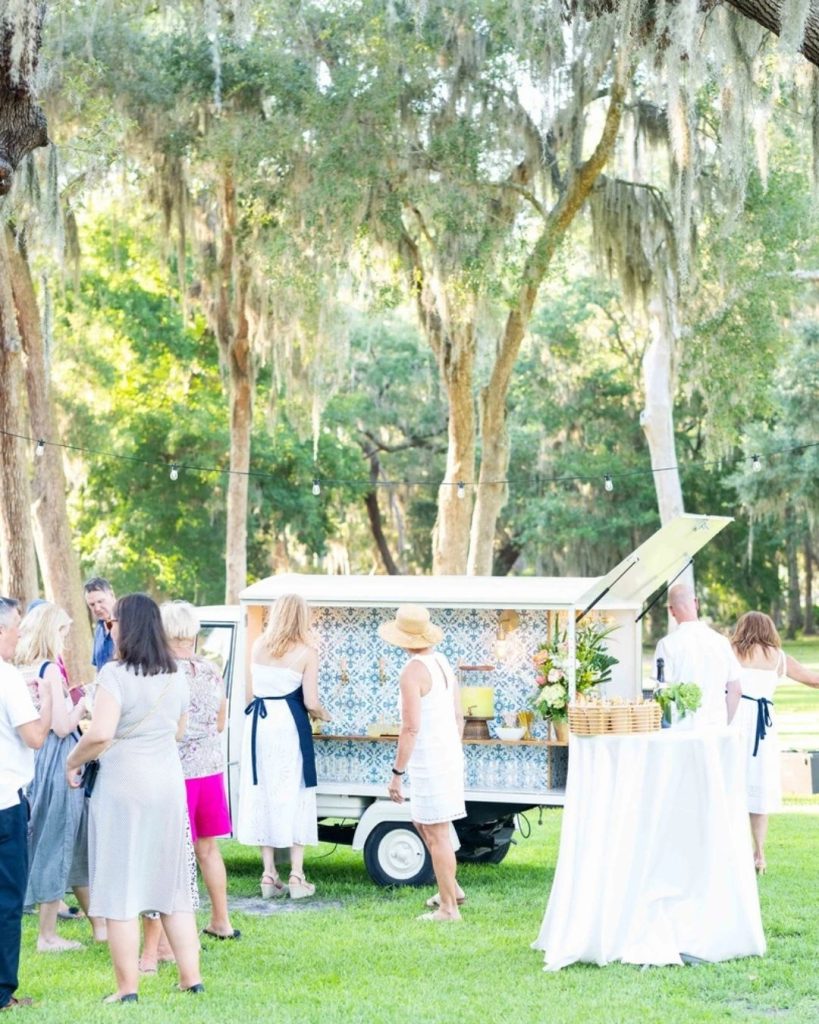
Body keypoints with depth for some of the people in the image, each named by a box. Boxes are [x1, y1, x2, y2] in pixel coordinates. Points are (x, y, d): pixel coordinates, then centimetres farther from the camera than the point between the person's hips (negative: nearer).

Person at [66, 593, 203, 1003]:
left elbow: (101, 734, -21)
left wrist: (73, 762, -5)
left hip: (122, 785, -6)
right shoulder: (176, 677, 8)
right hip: (169, 783, 6)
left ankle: (127, 988, 4)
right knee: (173, 884, 14)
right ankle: (191, 976, 15)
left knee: (120, 887, 1)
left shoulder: (115, 674, -13)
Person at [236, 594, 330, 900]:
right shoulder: (305, 652, -6)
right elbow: (310, 702, -8)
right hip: (289, 725, -4)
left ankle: (268, 875, 10)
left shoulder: (258, 647, 6)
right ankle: (296, 877, 2)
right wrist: (322, 715, 11)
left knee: (261, 793, 9)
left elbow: (250, 693, 10)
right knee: (294, 795, 3)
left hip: (259, 725, 4)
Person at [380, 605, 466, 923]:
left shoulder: (412, 672, -16)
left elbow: (411, 728, -20)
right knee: (421, 822, 23)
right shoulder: (443, 663, 10)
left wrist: (397, 772, -15)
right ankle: (451, 888, 25)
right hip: (450, 753, 9)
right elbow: (458, 717, 16)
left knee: (436, 834, -2)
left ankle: (448, 907, 3)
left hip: (428, 761, -9)